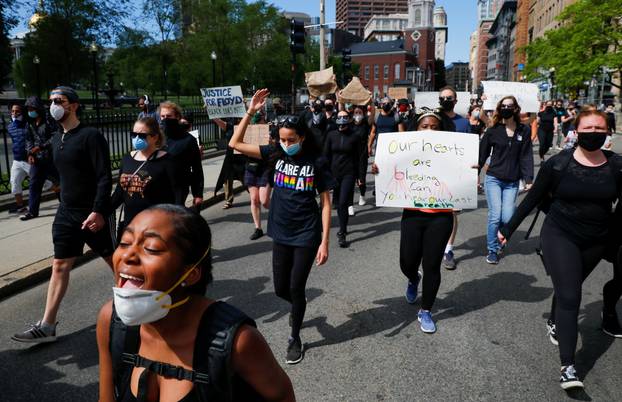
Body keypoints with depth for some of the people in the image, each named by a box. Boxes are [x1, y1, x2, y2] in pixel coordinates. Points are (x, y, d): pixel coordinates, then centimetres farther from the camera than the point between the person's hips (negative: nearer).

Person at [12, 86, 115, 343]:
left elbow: (105, 177, -19)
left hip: (93, 214, -7)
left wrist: (98, 211, -26)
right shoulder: (57, 140, 12)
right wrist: (66, 203, 19)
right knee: (60, 267, 7)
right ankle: (46, 327, 12)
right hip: (66, 214, 7)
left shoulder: (91, 136, -13)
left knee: (115, 261, 6)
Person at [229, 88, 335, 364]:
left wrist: (325, 241, -12)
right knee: (281, 289, 12)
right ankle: (298, 307, 48)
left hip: (306, 235, -3)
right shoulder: (276, 154, -2)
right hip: (281, 234, 4)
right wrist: (250, 112, -13)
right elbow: (235, 144, -5)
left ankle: (295, 338, 28)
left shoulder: (316, 161, -10)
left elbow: (326, 203, -7)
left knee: (296, 288, 4)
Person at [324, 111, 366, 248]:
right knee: (338, 203, 11)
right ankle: (343, 227, 29)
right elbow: (326, 155, 6)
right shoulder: (331, 135, 2)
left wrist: (360, 176, -2)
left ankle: (342, 234, -5)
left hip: (349, 174, -3)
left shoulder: (355, 137, -2)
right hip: (334, 173, 3)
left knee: (343, 203, -12)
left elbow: (360, 158, 1)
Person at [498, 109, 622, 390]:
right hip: (560, 237, -3)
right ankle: (567, 367, -6)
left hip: (595, 242, 3)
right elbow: (532, 199, -3)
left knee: (569, 289, 20)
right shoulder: (558, 164, -11)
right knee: (570, 297, -9)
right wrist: (508, 229, 0)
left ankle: (553, 323, 49)